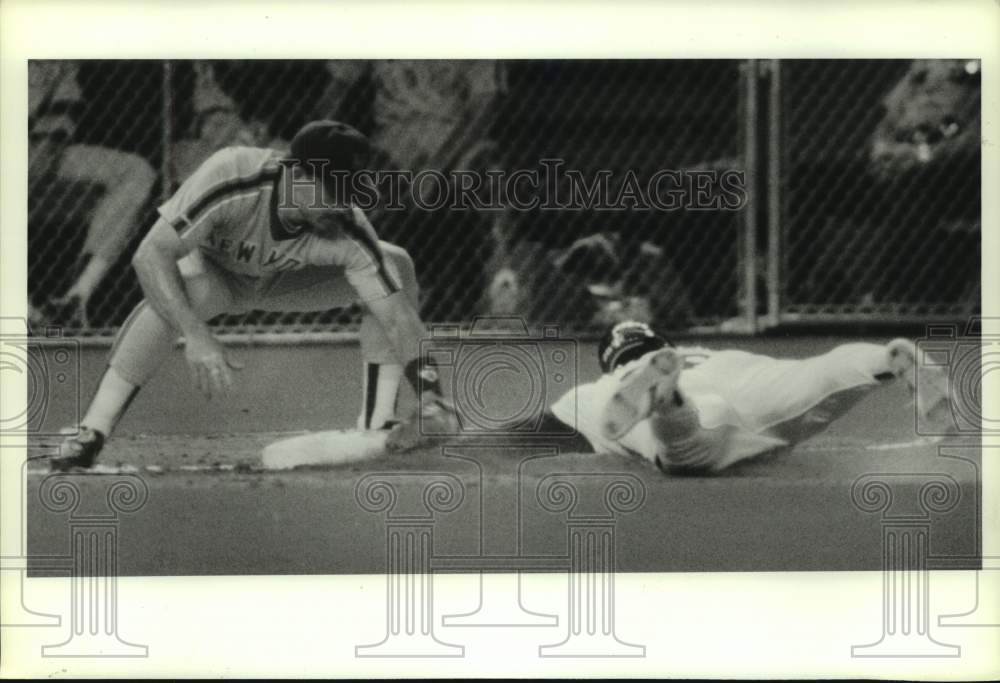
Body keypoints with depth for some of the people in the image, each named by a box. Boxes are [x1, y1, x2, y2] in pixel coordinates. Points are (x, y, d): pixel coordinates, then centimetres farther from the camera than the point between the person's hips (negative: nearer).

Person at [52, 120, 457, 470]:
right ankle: (89, 437, -35)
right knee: (181, 289, -40)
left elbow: (398, 314, -31)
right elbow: (150, 255, -41)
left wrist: (428, 392, -43)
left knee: (396, 265, -18)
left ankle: (378, 423, -12)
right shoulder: (231, 180, -40)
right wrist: (196, 336, -51)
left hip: (285, 281, 3)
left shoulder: (347, 233, -32)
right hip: (211, 268, -3)